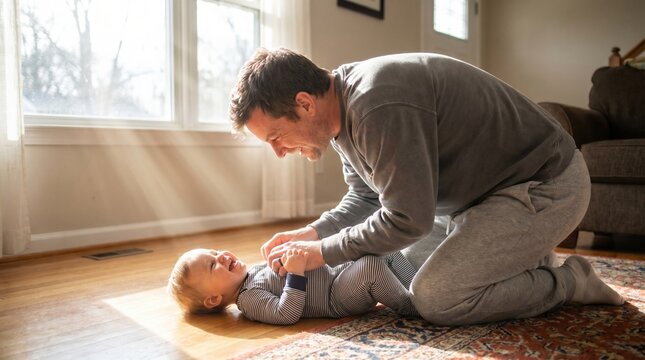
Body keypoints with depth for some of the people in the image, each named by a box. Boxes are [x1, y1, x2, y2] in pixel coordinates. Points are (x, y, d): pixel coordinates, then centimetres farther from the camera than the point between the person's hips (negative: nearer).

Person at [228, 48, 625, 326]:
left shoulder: (378, 106, -32)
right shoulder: (343, 107, 0)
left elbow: (408, 219, -27)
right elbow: (363, 197, 10)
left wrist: (324, 252, -17)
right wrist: (312, 232, -6)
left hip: (546, 184, -9)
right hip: (485, 189, 9)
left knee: (435, 298, -16)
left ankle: (570, 282, 3)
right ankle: (526, 256, 22)